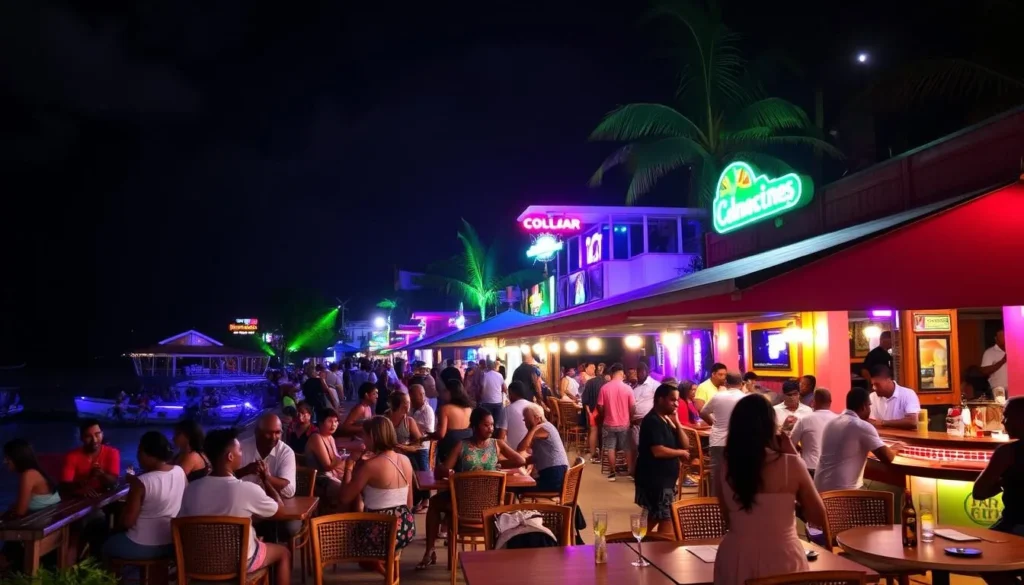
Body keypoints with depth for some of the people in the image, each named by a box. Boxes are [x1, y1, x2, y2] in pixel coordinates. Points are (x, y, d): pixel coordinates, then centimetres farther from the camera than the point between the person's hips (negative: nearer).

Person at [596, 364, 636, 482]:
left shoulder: (604, 388, -9)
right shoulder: (627, 388, -11)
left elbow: (600, 407, -5)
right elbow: (633, 408, -8)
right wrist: (630, 418, 10)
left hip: (609, 424, 0)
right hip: (624, 424, 0)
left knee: (610, 449, 10)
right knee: (627, 449, 12)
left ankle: (612, 473, 12)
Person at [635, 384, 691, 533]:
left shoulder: (667, 420, 13)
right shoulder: (652, 421, -16)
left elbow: (685, 445, 10)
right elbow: (658, 451, -26)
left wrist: (677, 423, -3)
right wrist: (681, 453, -11)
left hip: (666, 479, 10)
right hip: (654, 480, -10)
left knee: (655, 517, 16)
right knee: (666, 519, -8)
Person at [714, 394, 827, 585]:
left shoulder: (726, 467, -5)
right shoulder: (791, 464, -14)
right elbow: (819, 518, 0)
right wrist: (795, 459, -1)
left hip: (734, 561, 2)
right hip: (781, 561, -2)